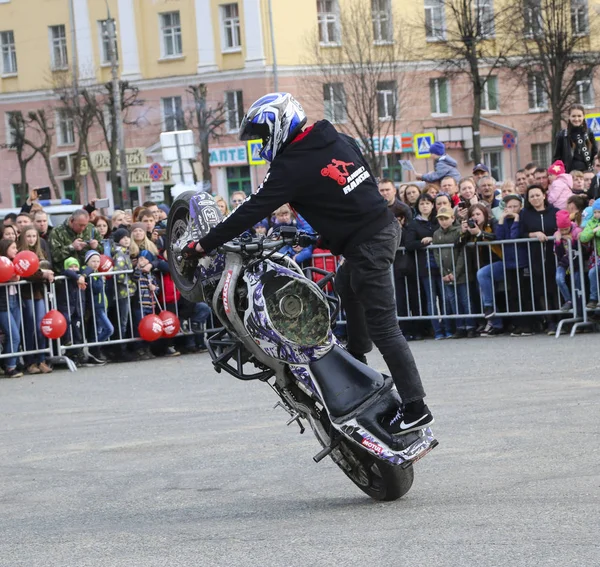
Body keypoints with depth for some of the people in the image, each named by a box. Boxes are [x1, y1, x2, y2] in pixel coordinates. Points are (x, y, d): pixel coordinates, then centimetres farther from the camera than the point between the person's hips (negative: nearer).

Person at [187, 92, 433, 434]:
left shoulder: (292, 167, -13)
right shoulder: (337, 140, 10)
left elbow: (253, 211, -14)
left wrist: (204, 245, -8)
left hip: (367, 245, -9)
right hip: (385, 224, 9)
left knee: (383, 328, -7)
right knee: (347, 284, 33)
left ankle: (415, 408, -8)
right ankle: (356, 360, 39)